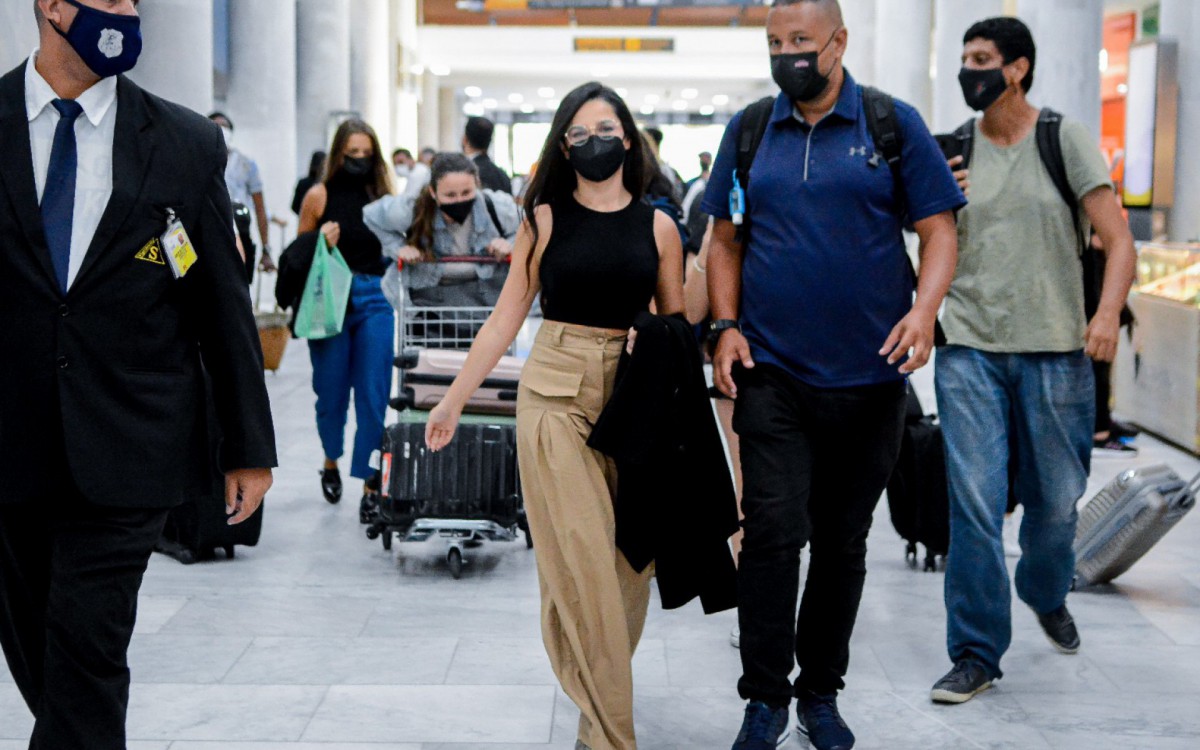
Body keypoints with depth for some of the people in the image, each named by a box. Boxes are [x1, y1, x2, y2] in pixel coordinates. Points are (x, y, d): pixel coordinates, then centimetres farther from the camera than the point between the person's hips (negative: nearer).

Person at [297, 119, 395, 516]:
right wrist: (320, 243, -12)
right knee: (331, 390, 8)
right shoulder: (319, 196, 2)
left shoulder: (382, 196, 7)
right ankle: (331, 461, 34)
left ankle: (370, 481, 2)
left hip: (374, 300, 1)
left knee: (373, 394, -4)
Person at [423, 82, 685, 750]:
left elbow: (677, 326, 9)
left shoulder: (657, 227, 6)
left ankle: (600, 689, 26)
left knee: (631, 558, 4)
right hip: (557, 394, -2)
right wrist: (455, 399, 2)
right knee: (582, 557, -7)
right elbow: (507, 317, 4)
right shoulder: (545, 219, 3)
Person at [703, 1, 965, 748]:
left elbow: (938, 230, -1)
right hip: (771, 373, 0)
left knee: (843, 541, 11)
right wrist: (726, 327, -1)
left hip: (868, 374, 0)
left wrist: (924, 308, -18)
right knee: (772, 534, -8)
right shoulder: (749, 129, 7)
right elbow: (726, 239, 12)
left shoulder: (893, 123, 0)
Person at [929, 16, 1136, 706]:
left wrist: (1108, 313, -23)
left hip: (1054, 350, -1)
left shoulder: (1067, 139, 0)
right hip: (970, 348, 1)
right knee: (974, 503, -7)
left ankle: (1047, 597, 42)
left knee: (1055, 499, 10)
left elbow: (1119, 240, -6)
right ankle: (976, 654, 3)